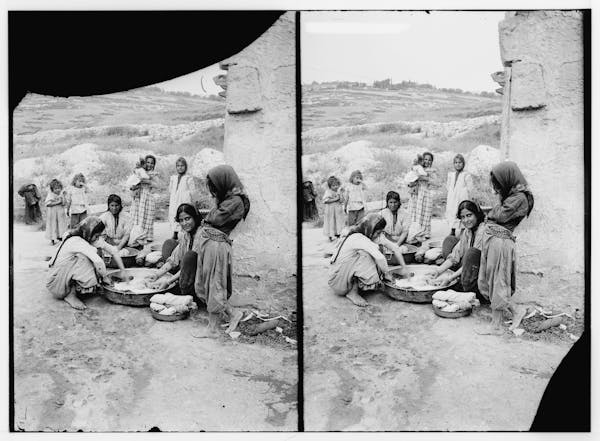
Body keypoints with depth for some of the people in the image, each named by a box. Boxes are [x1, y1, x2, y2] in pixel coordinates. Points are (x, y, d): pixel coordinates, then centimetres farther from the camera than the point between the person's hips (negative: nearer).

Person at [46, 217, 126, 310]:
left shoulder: (92, 239, -4)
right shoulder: (76, 241, -28)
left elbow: (113, 250, 1)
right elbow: (98, 261, -39)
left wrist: (123, 272, -3)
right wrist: (105, 278, -24)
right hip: (55, 281, -8)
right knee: (83, 258, -28)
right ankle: (70, 295, -17)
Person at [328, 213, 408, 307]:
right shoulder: (358, 238, -29)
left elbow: (395, 248, 2)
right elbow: (380, 258, -38)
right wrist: (387, 274, -23)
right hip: (337, 281, -8)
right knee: (364, 256, -28)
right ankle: (352, 292, -17)